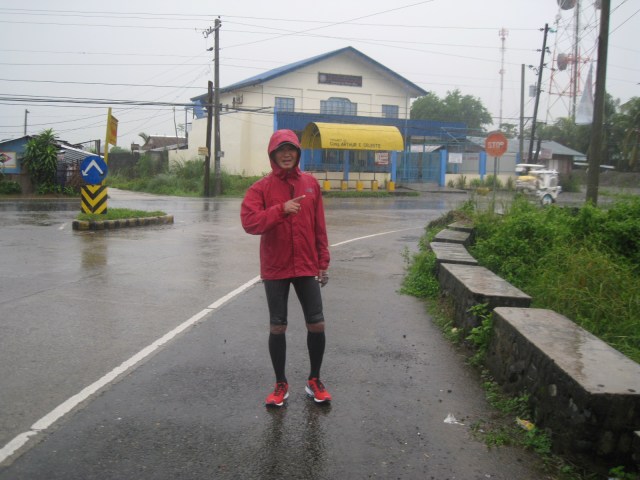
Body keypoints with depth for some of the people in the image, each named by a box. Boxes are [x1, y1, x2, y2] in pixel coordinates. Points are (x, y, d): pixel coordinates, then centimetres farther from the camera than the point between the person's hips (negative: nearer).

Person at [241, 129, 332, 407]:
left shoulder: (311, 183, 4)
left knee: (317, 324, 3)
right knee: (277, 327, 7)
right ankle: (281, 385, 22)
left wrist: (323, 263, 5)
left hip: (307, 267, 2)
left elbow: (319, 227, 6)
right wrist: (281, 209, -29)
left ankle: (314, 380, 23)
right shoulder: (261, 188, -4)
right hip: (275, 269, -2)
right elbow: (249, 222, -18)